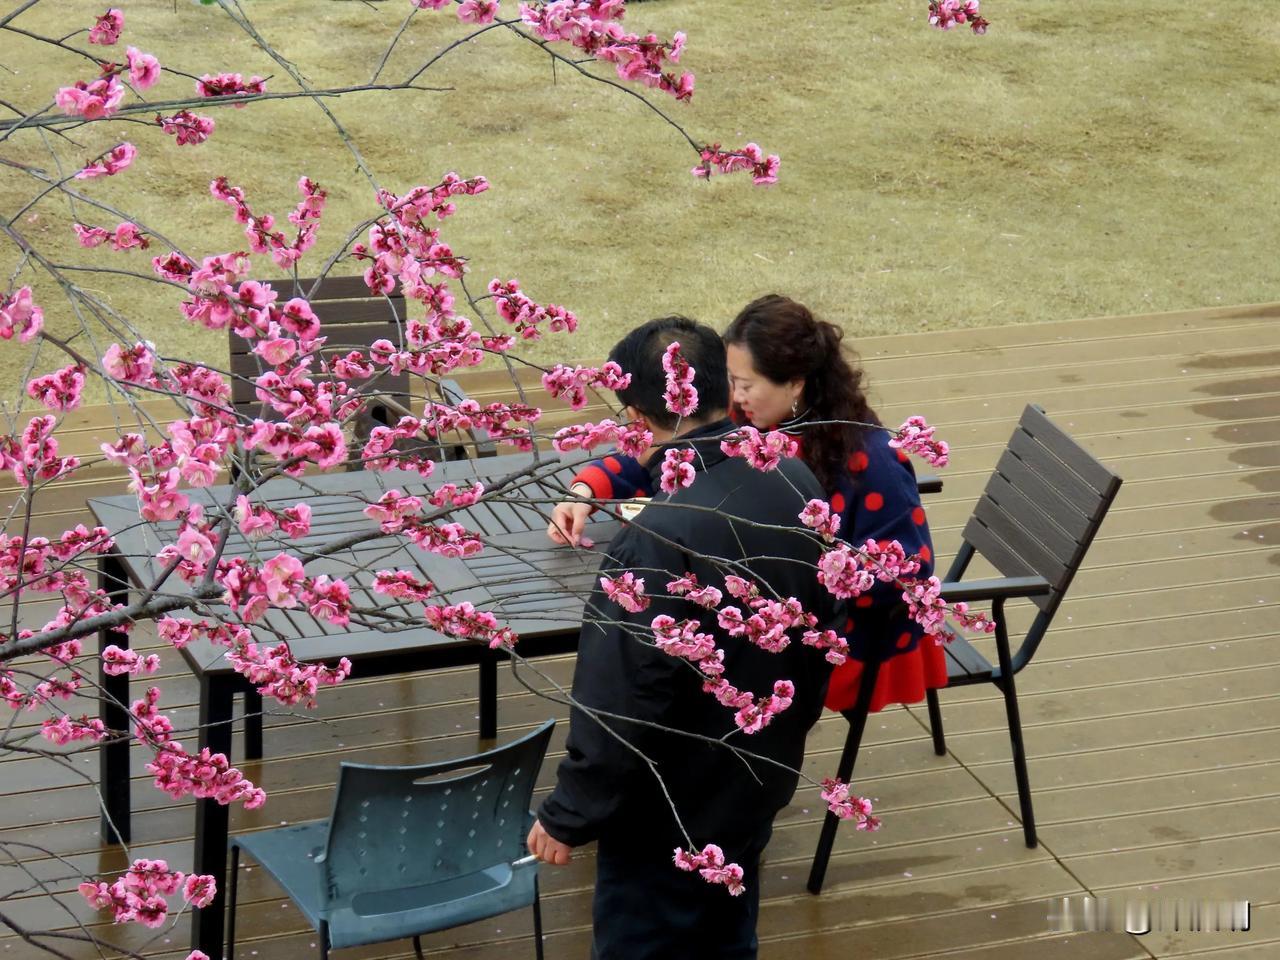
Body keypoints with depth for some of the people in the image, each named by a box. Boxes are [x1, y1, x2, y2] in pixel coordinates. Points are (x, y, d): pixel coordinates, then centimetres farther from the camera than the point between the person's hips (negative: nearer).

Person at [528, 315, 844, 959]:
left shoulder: (657, 543, -33)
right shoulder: (795, 486, -9)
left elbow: (621, 707, -28)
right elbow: (826, 629, 6)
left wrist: (567, 818, -13)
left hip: (670, 818, -7)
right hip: (761, 785, 7)